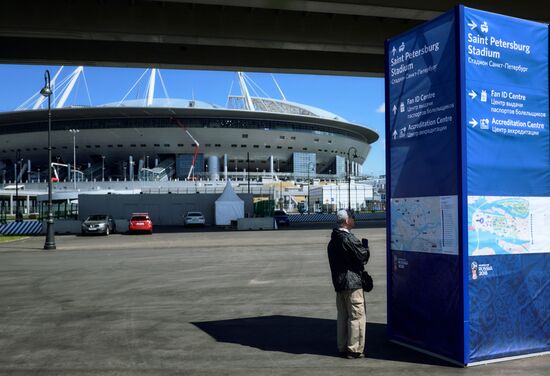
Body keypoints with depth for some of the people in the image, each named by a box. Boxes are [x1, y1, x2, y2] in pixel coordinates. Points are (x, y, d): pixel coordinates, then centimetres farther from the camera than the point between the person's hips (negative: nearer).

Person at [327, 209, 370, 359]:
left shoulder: (332, 241, 12)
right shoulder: (349, 239, -17)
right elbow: (363, 256, -14)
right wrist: (366, 250, 8)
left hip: (338, 282, 9)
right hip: (352, 282, -9)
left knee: (342, 316, 15)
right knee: (357, 316, -1)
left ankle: (342, 347, 21)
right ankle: (354, 349, 3)